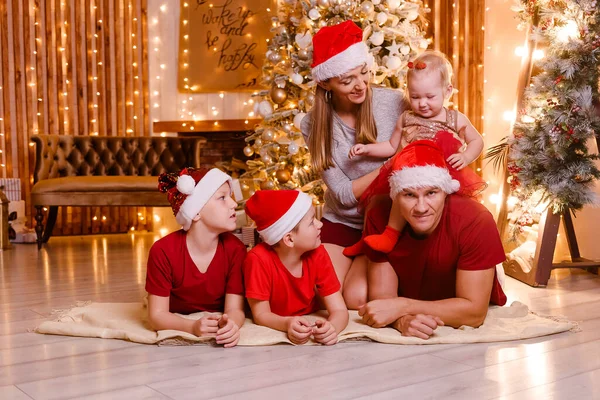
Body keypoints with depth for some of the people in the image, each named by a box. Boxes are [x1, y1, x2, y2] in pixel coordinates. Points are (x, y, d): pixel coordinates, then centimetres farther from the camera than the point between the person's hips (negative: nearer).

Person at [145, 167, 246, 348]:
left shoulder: (235, 249, -16)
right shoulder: (163, 251, -22)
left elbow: (235, 308, -18)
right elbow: (157, 315, -21)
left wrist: (230, 325, -43)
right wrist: (193, 327, -41)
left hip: (218, 331, 0)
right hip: (178, 330, 0)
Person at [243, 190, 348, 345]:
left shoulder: (317, 254, -17)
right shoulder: (259, 259, -27)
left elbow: (339, 311, -18)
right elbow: (261, 314, -20)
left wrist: (331, 327, -41)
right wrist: (287, 324, -41)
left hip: (308, 324, 2)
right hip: (272, 330, -2)